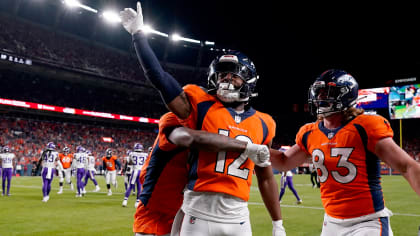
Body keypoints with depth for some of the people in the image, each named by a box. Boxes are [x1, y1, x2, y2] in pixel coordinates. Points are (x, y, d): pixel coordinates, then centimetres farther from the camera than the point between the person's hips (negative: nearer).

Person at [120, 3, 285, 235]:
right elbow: (159, 78, -8)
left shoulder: (261, 124, 7)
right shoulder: (201, 106, -1)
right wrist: (138, 34, -5)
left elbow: (266, 178, 14)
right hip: (199, 214, -2)